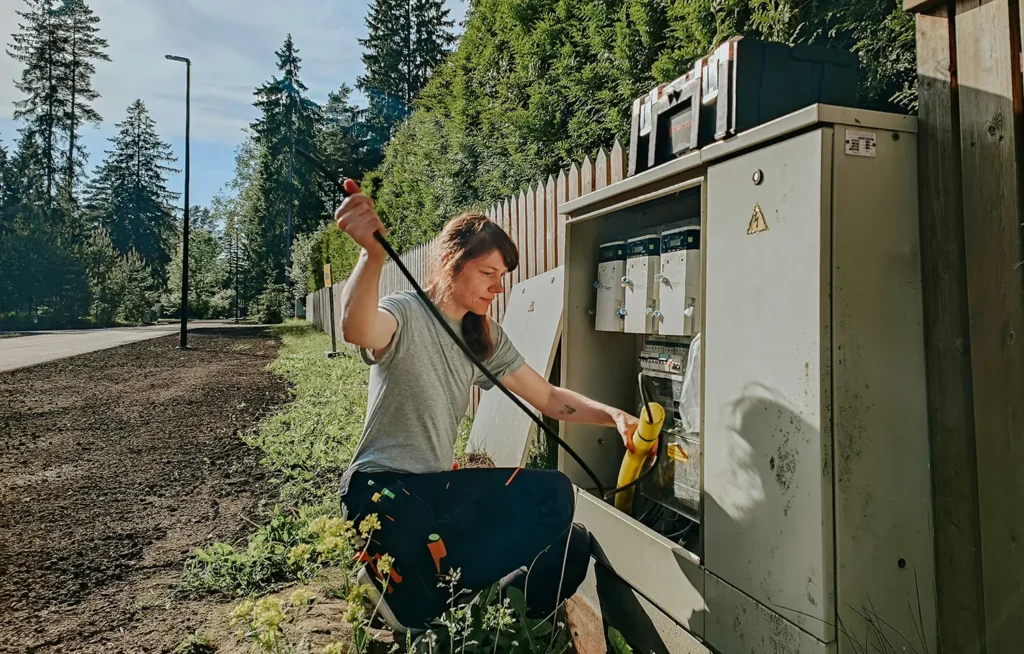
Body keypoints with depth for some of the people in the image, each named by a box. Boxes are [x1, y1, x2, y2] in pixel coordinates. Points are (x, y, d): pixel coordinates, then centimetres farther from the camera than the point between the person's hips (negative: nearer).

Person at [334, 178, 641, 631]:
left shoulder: (485, 339, 7)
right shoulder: (405, 314, -14)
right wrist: (374, 255, -57)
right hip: (382, 487, -6)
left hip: (439, 486, 7)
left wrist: (613, 415, -9)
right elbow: (358, 330, -39)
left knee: (569, 547, -9)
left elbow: (548, 398, 6)